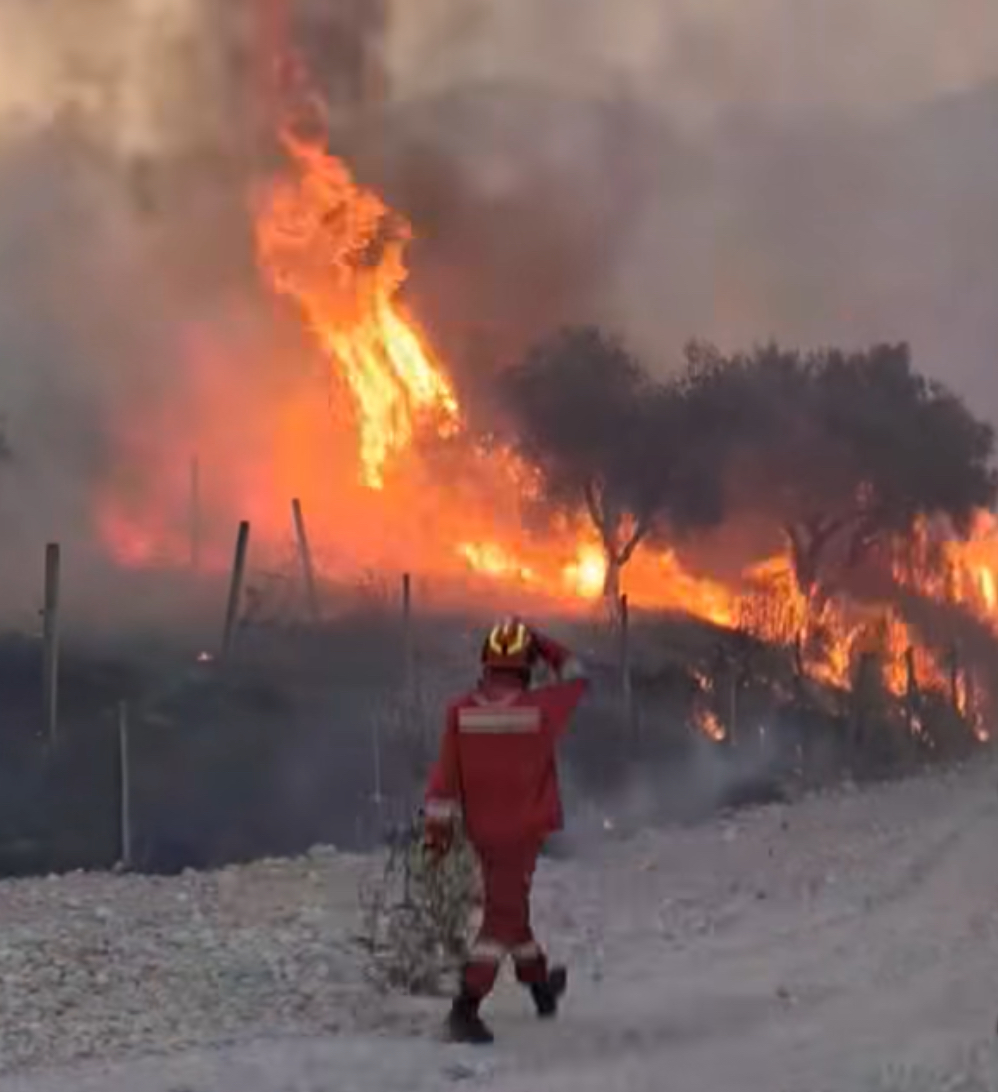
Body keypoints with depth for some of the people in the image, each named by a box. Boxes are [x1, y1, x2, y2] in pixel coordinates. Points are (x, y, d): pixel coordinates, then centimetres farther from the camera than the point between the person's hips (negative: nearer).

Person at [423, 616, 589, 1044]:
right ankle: (466, 1007, -14)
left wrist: (437, 826, 2)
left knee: (510, 904, 22)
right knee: (502, 916, -3)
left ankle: (540, 984, 43)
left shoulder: (460, 712, -10)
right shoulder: (540, 708, -15)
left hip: (482, 829, 4)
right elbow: (576, 679, 4)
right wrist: (544, 646, 10)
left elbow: (445, 776, -6)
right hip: (524, 829, -4)